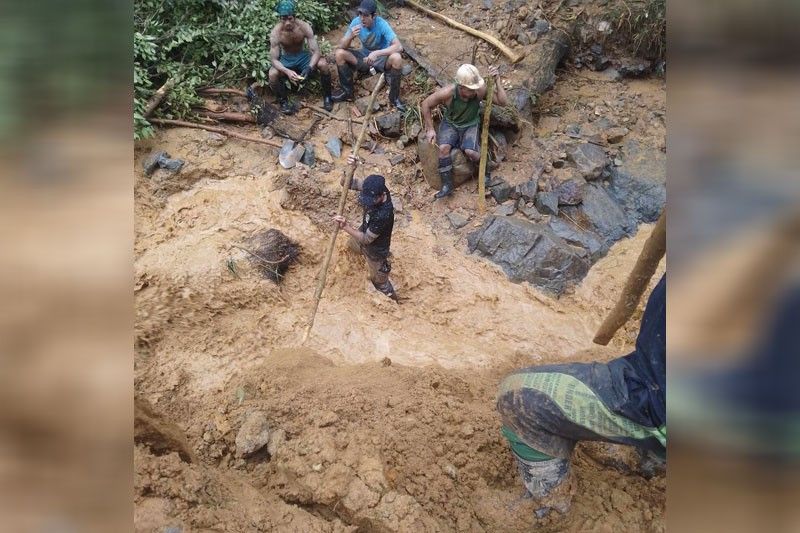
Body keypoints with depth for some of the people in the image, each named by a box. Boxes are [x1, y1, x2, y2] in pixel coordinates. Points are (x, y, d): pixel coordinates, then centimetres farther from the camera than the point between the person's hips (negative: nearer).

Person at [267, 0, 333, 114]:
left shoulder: (304, 26, -23)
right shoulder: (276, 32, -24)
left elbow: (316, 51, -24)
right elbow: (274, 60, -24)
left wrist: (309, 68, -43)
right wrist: (287, 71, -45)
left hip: (303, 56, 1)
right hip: (286, 59, -1)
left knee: (323, 64, -28)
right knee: (272, 74, -31)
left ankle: (327, 97, -7)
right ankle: (283, 102, -6)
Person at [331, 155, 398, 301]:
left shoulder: (384, 214, -46)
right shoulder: (374, 188, -26)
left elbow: (366, 239, -36)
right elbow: (346, 183, -20)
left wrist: (346, 227, -47)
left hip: (375, 249, -8)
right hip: (366, 230, 8)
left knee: (379, 280, 16)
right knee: (352, 243, 41)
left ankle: (392, 299, 45)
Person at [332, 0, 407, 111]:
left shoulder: (382, 24, -27)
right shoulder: (356, 22, -17)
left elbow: (399, 46, -36)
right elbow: (341, 46, -15)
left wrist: (376, 53, -46)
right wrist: (350, 36, -37)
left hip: (381, 58, -3)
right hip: (364, 56, 3)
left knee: (396, 58, -35)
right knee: (340, 53, -18)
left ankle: (394, 98, -16)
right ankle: (347, 91, -1)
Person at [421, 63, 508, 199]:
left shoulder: (481, 90, -25)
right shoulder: (448, 93, -27)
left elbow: (503, 102, -23)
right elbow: (426, 104, -13)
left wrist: (497, 80, -35)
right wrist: (430, 129, -9)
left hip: (471, 125, 0)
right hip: (450, 123, 0)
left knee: (470, 151, -27)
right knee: (443, 148, -28)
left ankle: (485, 171, 5)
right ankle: (447, 185, -13)